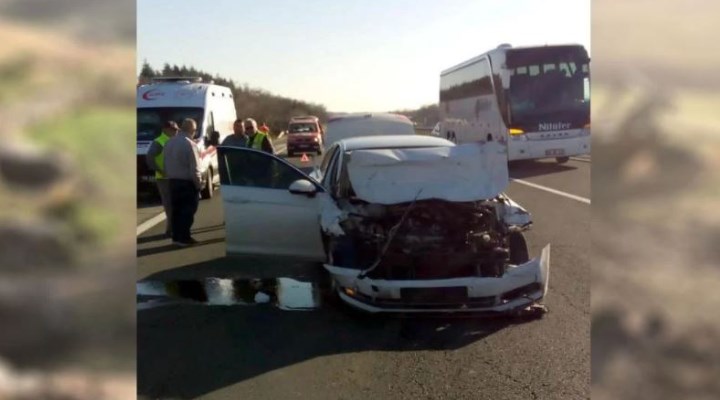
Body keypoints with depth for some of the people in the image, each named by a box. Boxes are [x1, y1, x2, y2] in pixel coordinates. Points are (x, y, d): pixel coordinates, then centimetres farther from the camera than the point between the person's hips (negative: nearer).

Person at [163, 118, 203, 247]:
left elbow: (166, 164, 13)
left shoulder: (169, 143, 7)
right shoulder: (190, 144, -18)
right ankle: (184, 237, 0)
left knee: (176, 209, 14)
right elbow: (195, 168, -18)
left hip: (173, 181, 8)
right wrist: (199, 183, -8)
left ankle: (176, 236, 18)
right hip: (187, 182, -8)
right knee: (188, 211, -1)